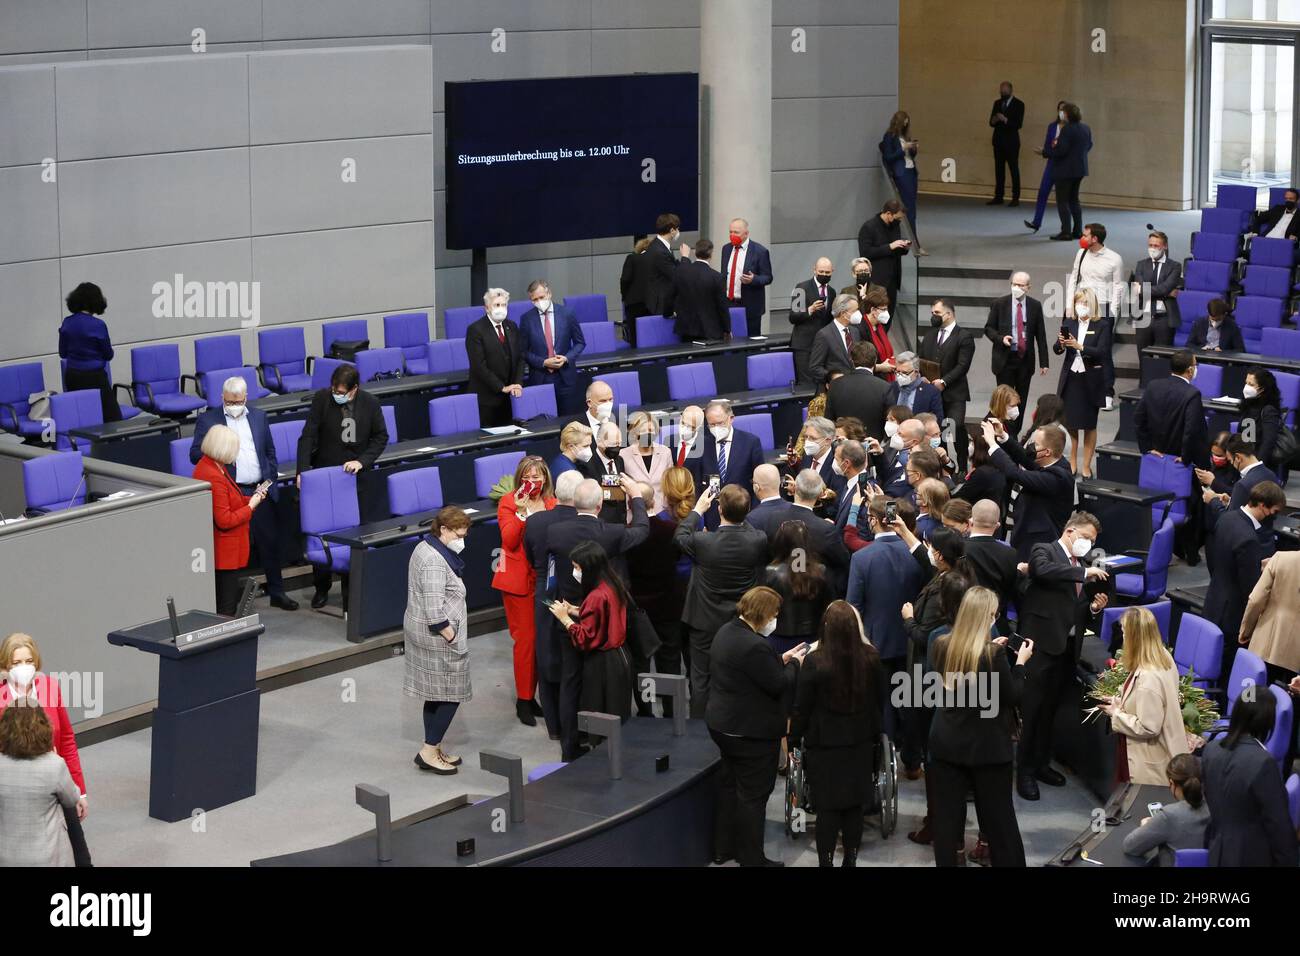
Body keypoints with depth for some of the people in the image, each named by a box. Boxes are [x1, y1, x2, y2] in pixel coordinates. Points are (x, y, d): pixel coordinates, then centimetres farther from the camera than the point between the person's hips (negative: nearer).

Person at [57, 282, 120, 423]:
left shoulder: (67, 323, 1)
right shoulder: (98, 325, -13)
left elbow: (62, 353, 11)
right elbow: (109, 355, -3)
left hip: (72, 377, 6)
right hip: (94, 377, -6)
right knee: (112, 417, -5)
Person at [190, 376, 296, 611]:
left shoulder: (259, 417, 13)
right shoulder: (207, 420, 2)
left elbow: (270, 451, 19)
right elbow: (195, 455, -2)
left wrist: (270, 479, 11)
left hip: (261, 492, 3)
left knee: (270, 542, 7)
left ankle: (277, 593, 18)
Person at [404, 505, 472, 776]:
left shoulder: (425, 548, 11)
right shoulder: (434, 562, -23)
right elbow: (435, 612, -26)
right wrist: (453, 639, -17)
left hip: (419, 631, 10)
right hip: (437, 636, -10)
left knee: (436, 695, 15)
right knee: (450, 695, -3)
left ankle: (433, 750, 22)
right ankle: (429, 752, 1)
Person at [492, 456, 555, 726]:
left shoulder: (552, 504, 8)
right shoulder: (509, 502, -3)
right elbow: (510, 540, -14)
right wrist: (521, 511, -21)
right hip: (519, 580, -4)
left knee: (541, 638, 6)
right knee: (526, 638, -3)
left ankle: (531, 696, 17)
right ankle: (523, 700, 6)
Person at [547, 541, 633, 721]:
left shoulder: (596, 597, -23)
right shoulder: (614, 587, 4)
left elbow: (584, 639, -21)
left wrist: (564, 618, -11)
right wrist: (574, 611, 9)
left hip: (601, 666, -9)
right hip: (619, 657, 9)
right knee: (617, 717, 15)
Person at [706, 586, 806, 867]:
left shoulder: (726, 632, 3)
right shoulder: (754, 646, -29)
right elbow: (778, 685, -22)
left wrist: (781, 660, 9)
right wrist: (793, 664, -5)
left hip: (723, 725, 10)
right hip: (752, 732, -10)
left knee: (729, 786, 21)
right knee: (753, 796, 2)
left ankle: (723, 849, 31)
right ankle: (751, 858, 11)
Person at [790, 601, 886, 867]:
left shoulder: (814, 662, -20)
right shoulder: (871, 658, -8)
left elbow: (802, 707, -11)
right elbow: (880, 701, 6)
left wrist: (794, 738, 3)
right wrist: (874, 732, 20)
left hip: (825, 745, -3)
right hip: (860, 744, 3)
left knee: (827, 807, 6)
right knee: (855, 805, 14)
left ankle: (826, 861, 10)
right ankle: (850, 859, 23)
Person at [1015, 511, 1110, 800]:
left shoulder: (1083, 566, 18)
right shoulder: (1044, 551, -2)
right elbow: (1043, 570, -27)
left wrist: (1094, 608, 1)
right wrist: (1084, 573, -24)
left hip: (1069, 646, 7)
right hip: (1042, 642, -7)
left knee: (1051, 708, 14)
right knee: (1032, 708, -4)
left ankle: (1041, 763, 26)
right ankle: (1025, 771, 1)